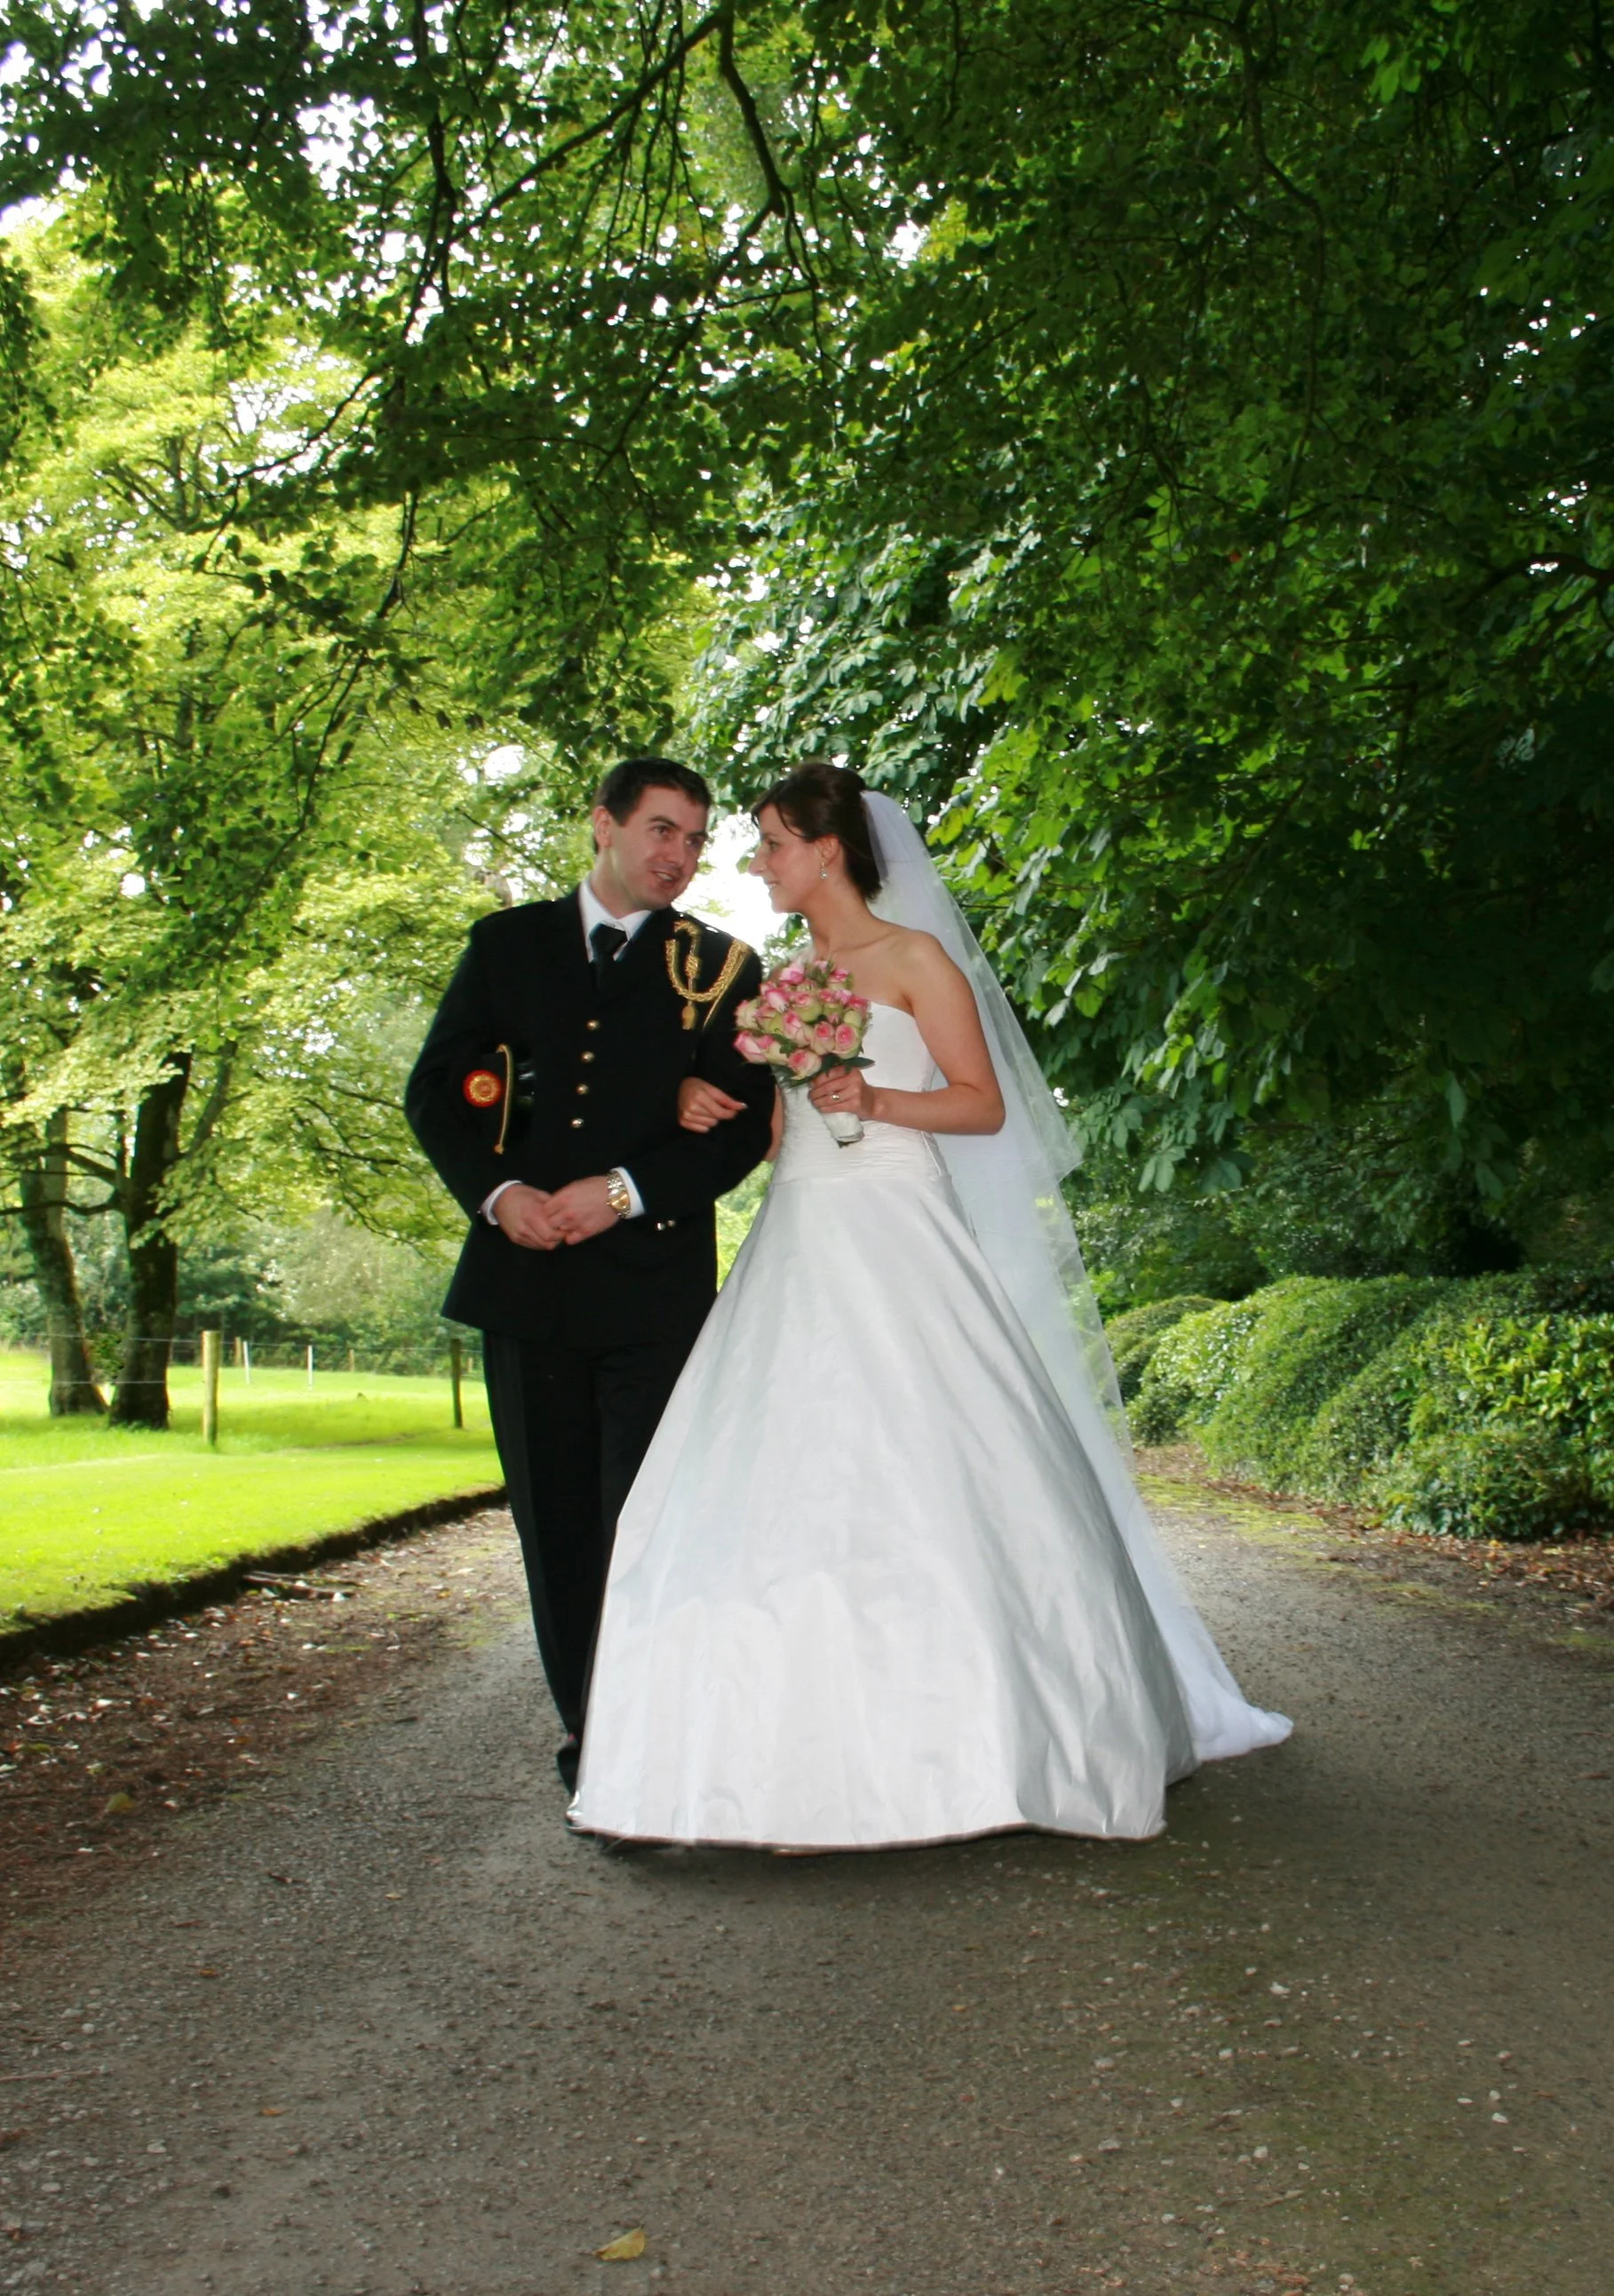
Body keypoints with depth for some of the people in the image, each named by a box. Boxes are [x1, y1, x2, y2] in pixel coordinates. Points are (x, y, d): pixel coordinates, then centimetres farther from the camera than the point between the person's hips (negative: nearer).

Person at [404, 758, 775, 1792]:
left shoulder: (720, 966, 6)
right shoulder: (508, 941, 12)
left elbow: (748, 1122, -1)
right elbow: (437, 1090, 8)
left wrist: (626, 1190, -13)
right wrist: (495, 1192, -9)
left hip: (655, 1283, -2)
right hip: (524, 1279, 3)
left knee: (642, 1530, -7)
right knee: (554, 1530, 9)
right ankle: (588, 1739, 21)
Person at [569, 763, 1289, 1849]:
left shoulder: (913, 959, 0)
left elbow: (985, 1105, -4)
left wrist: (876, 1099, -18)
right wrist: (708, 1101, 5)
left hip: (899, 1248, -7)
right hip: (804, 1253, 7)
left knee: (924, 1476, -10)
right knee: (792, 1489, -1)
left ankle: (967, 1744, 1)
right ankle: (823, 1754, 5)